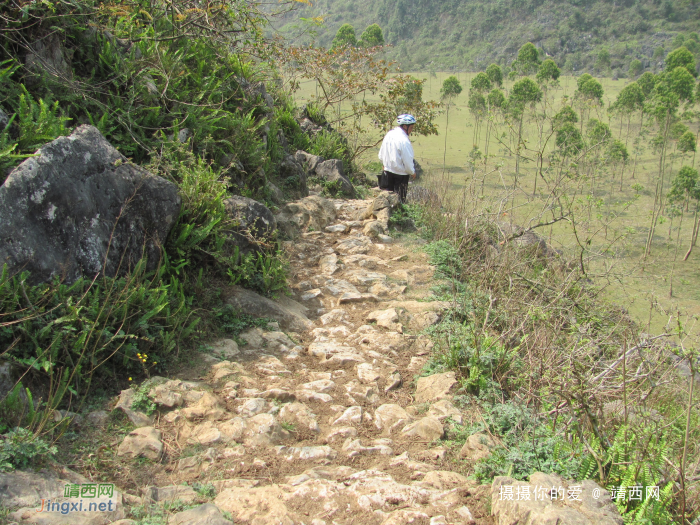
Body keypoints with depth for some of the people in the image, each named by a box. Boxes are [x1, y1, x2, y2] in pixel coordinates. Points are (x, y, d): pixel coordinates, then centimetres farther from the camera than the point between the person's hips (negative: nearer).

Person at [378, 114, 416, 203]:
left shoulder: (388, 135, 3)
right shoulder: (404, 140, -22)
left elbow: (381, 156, 11)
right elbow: (407, 160, -17)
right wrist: (412, 172, -1)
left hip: (388, 172, 7)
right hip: (400, 174, -7)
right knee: (400, 199, 2)